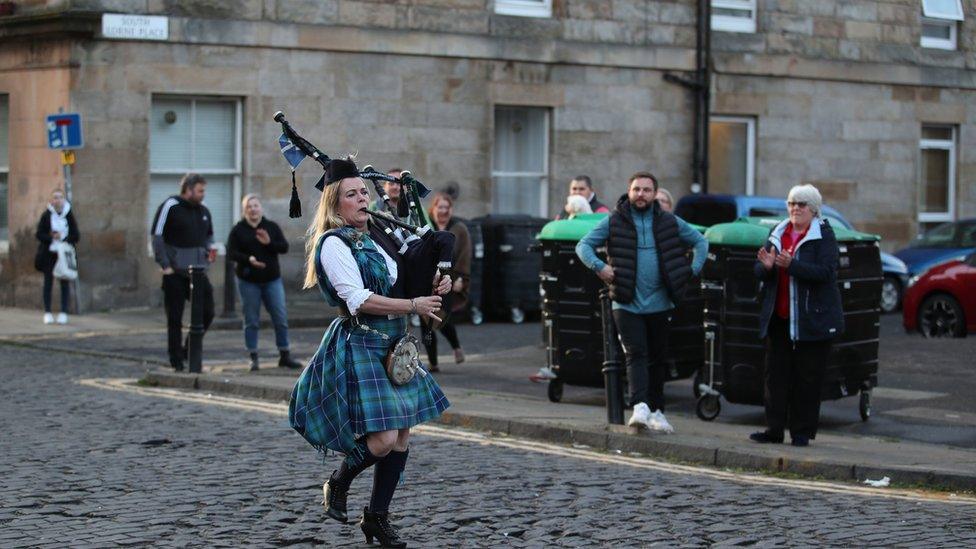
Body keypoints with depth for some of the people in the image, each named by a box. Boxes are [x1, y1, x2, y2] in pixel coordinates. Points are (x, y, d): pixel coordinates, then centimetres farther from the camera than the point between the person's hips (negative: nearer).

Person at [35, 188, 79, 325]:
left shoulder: (69, 215, 0)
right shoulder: (46, 215, -3)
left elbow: (75, 235, 1)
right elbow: (39, 234, -3)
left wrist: (65, 241, -13)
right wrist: (52, 238, -16)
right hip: (49, 253, -1)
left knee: (65, 282, 0)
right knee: (48, 281, 3)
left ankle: (63, 313, 5)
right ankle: (47, 313, 9)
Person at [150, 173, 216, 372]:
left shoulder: (203, 211, 12)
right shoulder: (170, 207, -7)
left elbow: (209, 235, 26)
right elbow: (157, 236, -9)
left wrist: (209, 249, 3)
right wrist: (164, 264, -15)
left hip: (198, 271, 6)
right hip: (175, 272, -6)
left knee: (207, 312, -1)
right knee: (175, 319, 1)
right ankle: (176, 361, 8)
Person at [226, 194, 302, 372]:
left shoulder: (272, 227, 5)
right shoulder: (238, 230, 0)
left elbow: (284, 247, 0)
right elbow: (231, 253, -6)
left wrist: (269, 243, -19)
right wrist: (248, 259, -23)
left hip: (272, 279, 2)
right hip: (248, 281, -2)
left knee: (281, 318, 0)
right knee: (251, 321, 1)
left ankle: (285, 356, 8)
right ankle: (253, 358, 8)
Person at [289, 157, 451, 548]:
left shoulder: (379, 234, 12)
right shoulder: (334, 243, -11)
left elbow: (401, 279, 24)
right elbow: (359, 300, -21)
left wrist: (435, 285, 3)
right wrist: (414, 305, -20)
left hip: (394, 347, 8)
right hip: (359, 346, -8)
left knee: (401, 437, 7)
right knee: (382, 439, -15)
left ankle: (377, 517, 20)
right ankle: (338, 483, 14)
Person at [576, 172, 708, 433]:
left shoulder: (669, 222, 7)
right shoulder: (614, 221, 1)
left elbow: (700, 241, 18)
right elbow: (584, 245, 3)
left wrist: (692, 270, 4)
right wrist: (599, 267, -14)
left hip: (659, 304, 3)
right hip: (627, 304, -3)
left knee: (657, 359, 10)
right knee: (635, 354, -16)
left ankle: (656, 411, 18)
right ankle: (640, 407, -26)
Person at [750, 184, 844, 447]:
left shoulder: (824, 235, -4)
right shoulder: (777, 233, 11)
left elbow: (825, 272, -18)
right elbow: (759, 271, 10)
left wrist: (791, 265, -28)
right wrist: (766, 266, -14)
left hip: (812, 318, -5)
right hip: (778, 317, 5)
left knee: (808, 377, 0)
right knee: (776, 374, 4)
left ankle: (803, 432, 7)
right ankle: (774, 428, 8)